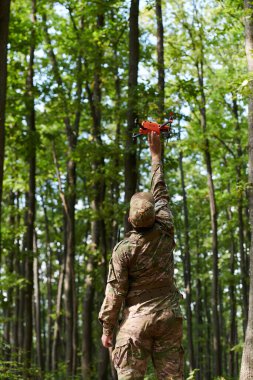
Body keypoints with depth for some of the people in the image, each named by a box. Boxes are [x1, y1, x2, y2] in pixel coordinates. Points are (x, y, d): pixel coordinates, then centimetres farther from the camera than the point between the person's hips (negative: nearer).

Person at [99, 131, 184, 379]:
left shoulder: (124, 249, -9)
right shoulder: (165, 233, 1)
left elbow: (115, 291, -8)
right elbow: (161, 194, 14)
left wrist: (107, 327, 2)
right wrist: (156, 154, 23)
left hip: (137, 320, -4)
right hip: (169, 317, 4)